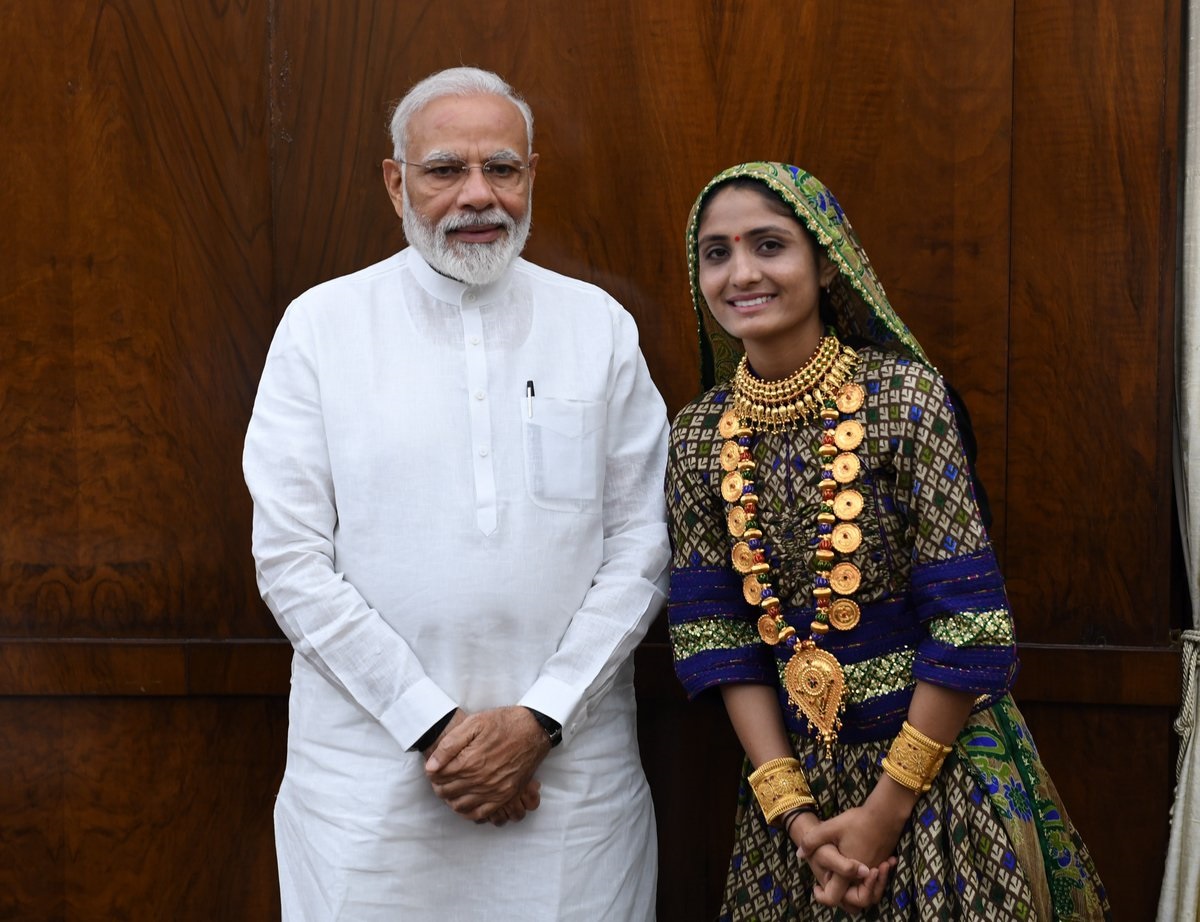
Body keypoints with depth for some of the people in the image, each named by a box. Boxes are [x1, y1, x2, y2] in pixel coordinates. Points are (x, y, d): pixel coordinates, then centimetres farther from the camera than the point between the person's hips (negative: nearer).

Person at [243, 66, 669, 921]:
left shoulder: (600, 324, 3)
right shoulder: (322, 324, -1)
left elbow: (641, 547, 1)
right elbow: (291, 559, -5)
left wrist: (539, 719, -9)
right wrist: (432, 724, -10)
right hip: (372, 764, -1)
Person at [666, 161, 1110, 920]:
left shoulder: (905, 396, -15)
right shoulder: (700, 436, -3)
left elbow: (970, 627, -15)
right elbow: (716, 633, -2)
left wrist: (886, 809, -13)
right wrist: (794, 812, -9)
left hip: (936, 756, -3)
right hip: (791, 773, 3)